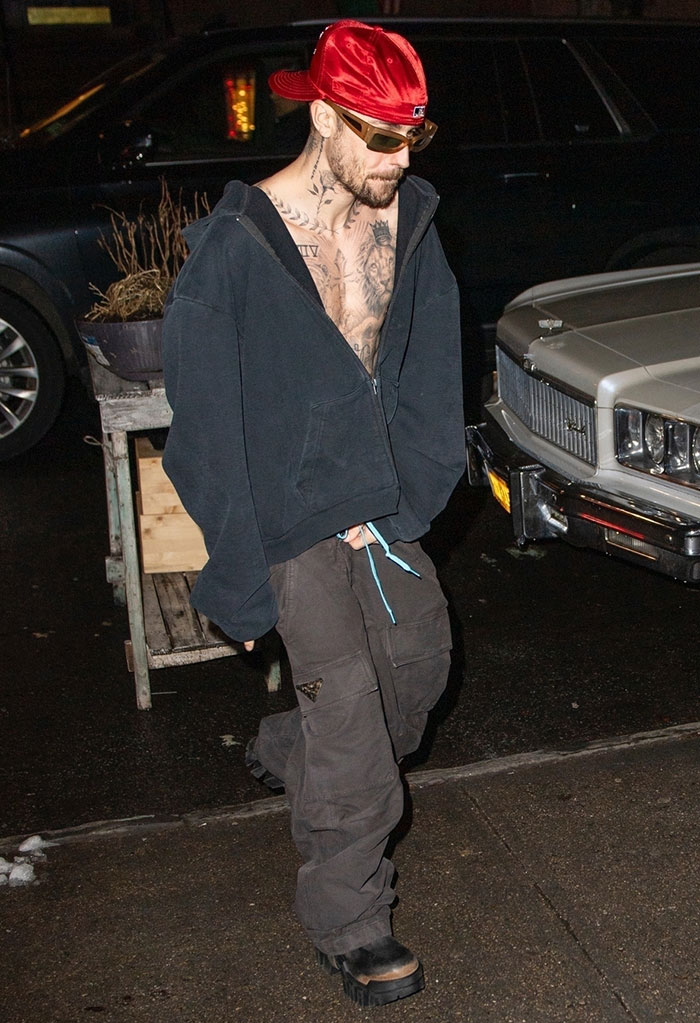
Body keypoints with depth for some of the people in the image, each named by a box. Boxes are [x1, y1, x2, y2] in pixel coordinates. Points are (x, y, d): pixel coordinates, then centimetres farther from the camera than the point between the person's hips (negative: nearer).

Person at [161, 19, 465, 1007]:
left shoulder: (410, 219, -1)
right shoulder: (238, 244, -18)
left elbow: (431, 378, 5)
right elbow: (207, 422, -13)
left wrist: (406, 502, -3)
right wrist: (243, 573, -12)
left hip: (382, 505, 6)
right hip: (294, 518, -6)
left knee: (419, 662, 18)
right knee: (348, 707, -3)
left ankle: (285, 755, 47)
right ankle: (349, 924, 18)